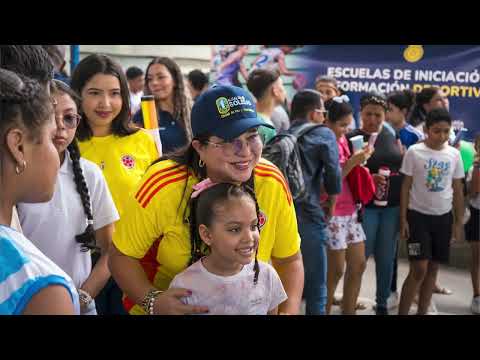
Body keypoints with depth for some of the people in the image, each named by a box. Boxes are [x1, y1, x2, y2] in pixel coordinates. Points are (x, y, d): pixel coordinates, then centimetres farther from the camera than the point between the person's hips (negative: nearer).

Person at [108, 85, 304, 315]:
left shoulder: (272, 182, -19)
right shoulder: (163, 186, -27)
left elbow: (290, 260, -7)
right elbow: (122, 256, -16)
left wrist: (289, 310, -22)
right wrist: (152, 301, -32)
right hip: (170, 306, -2)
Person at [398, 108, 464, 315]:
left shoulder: (454, 154, 2)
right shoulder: (414, 152, -8)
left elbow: (458, 190, 8)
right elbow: (405, 187, -4)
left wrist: (459, 220, 7)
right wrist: (403, 219, -7)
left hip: (443, 217, 4)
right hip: (418, 215, -4)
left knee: (433, 268, 9)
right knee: (419, 269, -9)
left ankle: (422, 312, 21)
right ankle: (402, 313, 2)